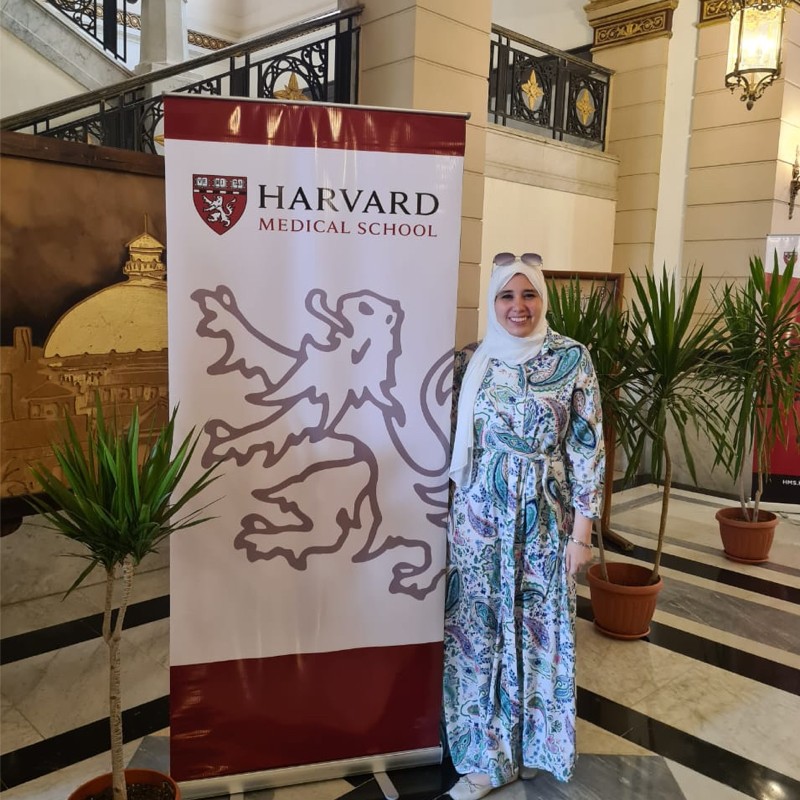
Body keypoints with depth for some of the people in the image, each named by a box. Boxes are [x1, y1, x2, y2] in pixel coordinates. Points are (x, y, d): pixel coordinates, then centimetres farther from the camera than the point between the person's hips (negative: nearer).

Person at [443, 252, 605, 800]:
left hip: (546, 518, -2)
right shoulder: (472, 361, 1)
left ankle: (532, 745, 35)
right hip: (480, 517, 2)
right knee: (479, 631, 8)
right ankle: (487, 756, 26)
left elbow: (587, 449, -6)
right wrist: (457, 515, 7)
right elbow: (459, 442, 7)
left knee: (539, 632, 11)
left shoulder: (572, 358, -6)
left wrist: (581, 531, -8)